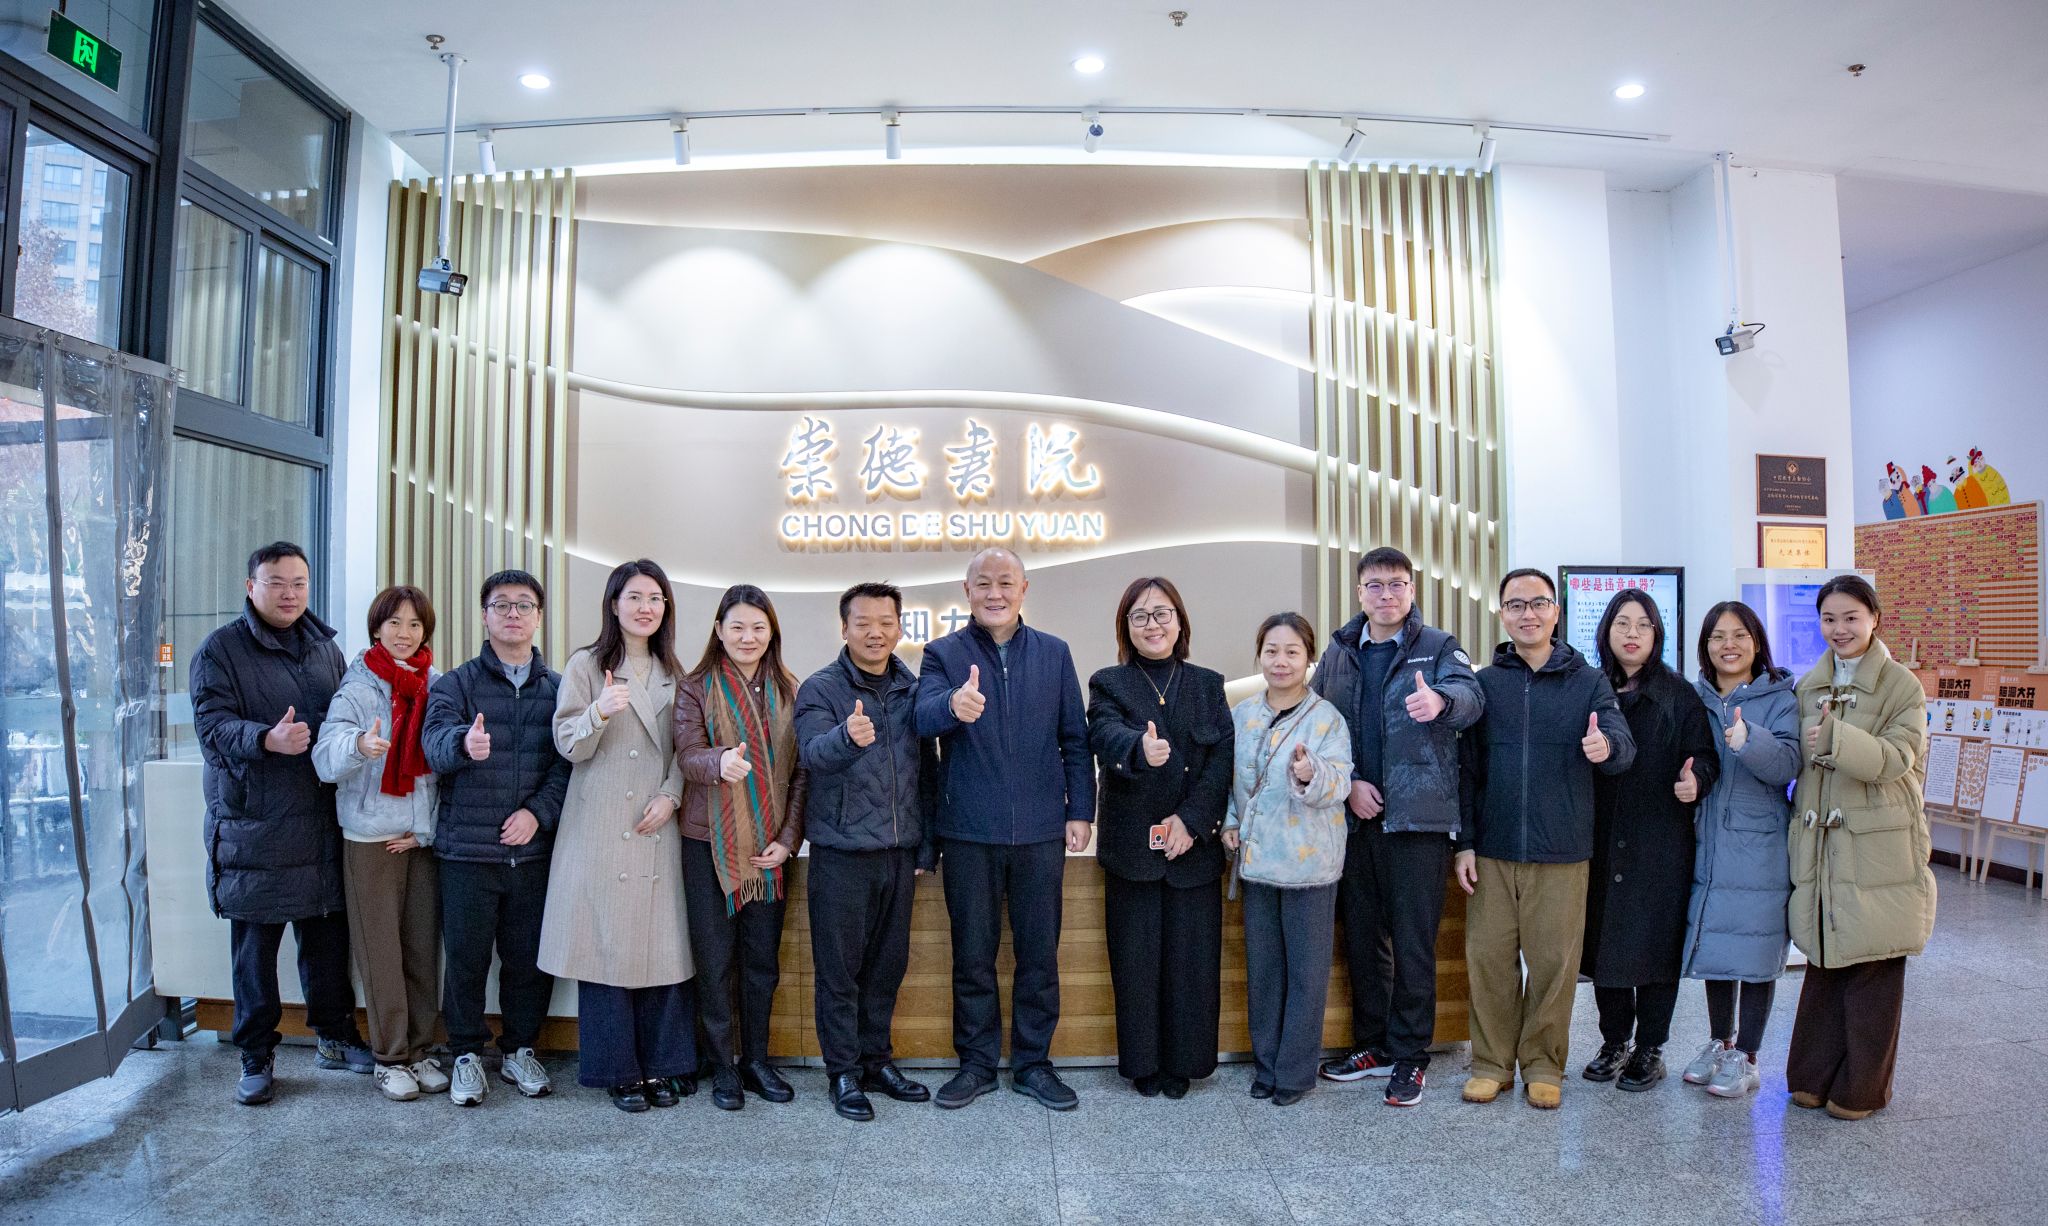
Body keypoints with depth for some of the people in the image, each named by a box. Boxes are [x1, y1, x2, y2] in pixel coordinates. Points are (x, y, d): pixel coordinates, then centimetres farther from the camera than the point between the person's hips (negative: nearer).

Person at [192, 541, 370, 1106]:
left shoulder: (325, 646, 13)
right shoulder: (220, 650, -3)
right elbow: (213, 725, -14)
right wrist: (267, 739, -31)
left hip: (321, 820, 4)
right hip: (252, 824, -4)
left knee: (328, 936, 12)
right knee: (255, 945, 5)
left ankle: (335, 1038, 27)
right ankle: (257, 1058, 19)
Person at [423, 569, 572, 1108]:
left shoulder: (558, 688, 7)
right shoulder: (455, 683, 1)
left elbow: (567, 761, 2)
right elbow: (436, 744, -16)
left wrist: (539, 812, -12)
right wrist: (463, 743, -38)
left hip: (534, 850, 2)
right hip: (467, 850, -1)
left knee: (530, 957, 10)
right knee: (466, 957, 8)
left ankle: (520, 1050, 28)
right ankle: (467, 1054, 26)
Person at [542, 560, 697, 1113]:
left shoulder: (672, 673, 14)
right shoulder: (585, 665, 1)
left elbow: (683, 749, 13)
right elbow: (569, 747, -5)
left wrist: (670, 795, -4)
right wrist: (600, 713, -24)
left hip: (657, 827, 3)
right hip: (600, 828, -3)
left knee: (663, 943, 3)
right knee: (606, 943, -1)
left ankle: (663, 1065, 15)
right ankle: (617, 1070, 12)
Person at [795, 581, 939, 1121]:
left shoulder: (912, 690, 7)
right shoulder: (819, 689, -6)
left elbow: (927, 770, 11)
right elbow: (813, 753, -25)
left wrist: (927, 845, 9)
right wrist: (848, 737, -47)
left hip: (899, 853, 4)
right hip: (841, 854, -4)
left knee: (888, 963, 14)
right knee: (839, 969, 6)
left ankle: (876, 1059, 29)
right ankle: (844, 1072, 20)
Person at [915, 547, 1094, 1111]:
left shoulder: (1054, 653, 6)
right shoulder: (943, 653, 0)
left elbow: (1075, 738, 8)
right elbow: (922, 716, -19)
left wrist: (1080, 811, 1)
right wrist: (952, 705, -42)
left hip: (1041, 831, 1)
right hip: (969, 832, -1)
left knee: (1039, 953, 10)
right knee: (973, 954, 10)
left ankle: (1033, 1062, 26)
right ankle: (976, 1063, 26)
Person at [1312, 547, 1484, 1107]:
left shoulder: (1439, 647, -1)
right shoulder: (1339, 652, 10)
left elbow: (1470, 694, -21)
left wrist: (1441, 700, -44)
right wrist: (1348, 784, -4)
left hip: (1418, 816, -4)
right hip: (1355, 814, 4)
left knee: (1414, 941, 2)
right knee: (1362, 935, 13)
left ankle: (1410, 1056, 16)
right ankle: (1373, 1044, 28)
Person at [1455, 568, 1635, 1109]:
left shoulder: (1589, 681, 4)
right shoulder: (1484, 683, 6)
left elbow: (1623, 745, -9)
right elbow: (1466, 768, 5)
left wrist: (1606, 746, -34)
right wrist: (1464, 842, 0)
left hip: (1562, 852, -1)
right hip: (1492, 851, 1)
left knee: (1554, 961, 6)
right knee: (1489, 957, 5)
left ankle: (1544, 1064, 23)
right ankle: (1492, 1061, 21)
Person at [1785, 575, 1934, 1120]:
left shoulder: (1902, 685, -5)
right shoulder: (1809, 685, 10)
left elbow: (1894, 759, -18)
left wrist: (1838, 737, -34)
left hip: (1878, 847, -4)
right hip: (1821, 846, 5)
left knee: (1872, 969, 4)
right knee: (1824, 962, 11)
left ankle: (1862, 1087, 17)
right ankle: (1815, 1075, 22)